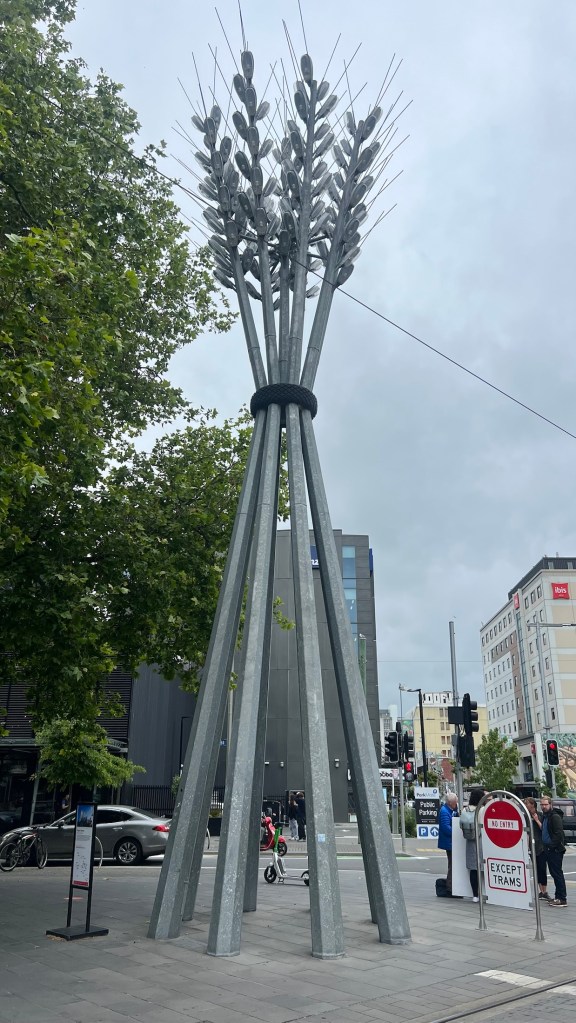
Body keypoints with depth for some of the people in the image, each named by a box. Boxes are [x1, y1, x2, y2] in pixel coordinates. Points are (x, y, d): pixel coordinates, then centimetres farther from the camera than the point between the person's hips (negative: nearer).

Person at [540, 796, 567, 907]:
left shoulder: (555, 817, -14)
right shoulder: (544, 817, 15)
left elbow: (559, 833, -21)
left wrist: (552, 845, -20)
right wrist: (545, 846, 15)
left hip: (555, 850, -9)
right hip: (548, 850, 9)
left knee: (557, 873, -6)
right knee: (554, 873, 14)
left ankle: (562, 899, -1)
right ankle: (558, 896, 21)